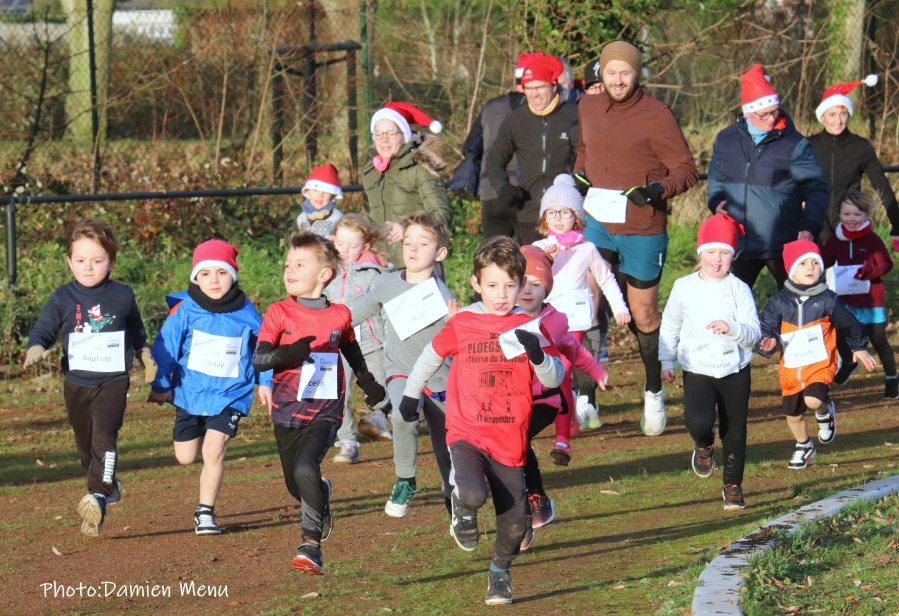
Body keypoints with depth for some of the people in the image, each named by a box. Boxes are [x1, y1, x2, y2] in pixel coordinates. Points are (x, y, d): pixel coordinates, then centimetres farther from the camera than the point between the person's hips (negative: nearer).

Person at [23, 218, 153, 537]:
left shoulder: (123, 296, 0)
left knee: (104, 437, -22)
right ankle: (109, 486, 41)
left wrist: (146, 356, 9)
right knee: (86, 445, 15)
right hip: (76, 383, 3)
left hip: (113, 382, -3)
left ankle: (98, 499, -32)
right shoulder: (62, 298, -2)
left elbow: (136, 331, 17)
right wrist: (36, 349, -22)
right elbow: (42, 331, -2)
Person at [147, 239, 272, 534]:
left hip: (230, 395, -1)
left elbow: (263, 347, 10)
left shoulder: (246, 314, -5)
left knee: (214, 451, -16)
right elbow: (165, 347, -3)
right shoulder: (184, 310, -10)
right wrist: (160, 385, -1)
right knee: (185, 457, 10)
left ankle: (205, 512, -3)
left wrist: (265, 382, 11)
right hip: (190, 392, 1)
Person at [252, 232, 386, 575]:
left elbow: (350, 349, 23)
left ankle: (312, 544, -19)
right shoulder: (279, 313, -4)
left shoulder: (339, 315, 1)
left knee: (306, 468, -25)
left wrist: (368, 383, 27)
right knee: (295, 485, 12)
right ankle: (321, 495, 48)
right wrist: (288, 353, -31)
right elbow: (258, 359, -13)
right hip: (288, 410, 2)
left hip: (326, 410, -2)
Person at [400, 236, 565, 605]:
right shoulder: (462, 325, -1)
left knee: (514, 527, 3)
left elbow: (554, 380, -3)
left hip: (510, 444, 2)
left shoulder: (528, 328, 2)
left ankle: (500, 574, 35)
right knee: (474, 495, -30)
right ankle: (461, 506, 8)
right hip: (467, 434, -2)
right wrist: (411, 394, 27)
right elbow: (431, 356, 17)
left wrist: (537, 354, -23)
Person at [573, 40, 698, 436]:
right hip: (598, 223, 3)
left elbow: (686, 168, -9)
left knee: (643, 313, 9)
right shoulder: (587, 110, 4)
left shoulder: (655, 115, -12)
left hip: (643, 229, -3)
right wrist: (579, 173, 6)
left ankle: (654, 390, 32)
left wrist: (660, 189, -28)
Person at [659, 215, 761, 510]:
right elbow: (669, 327, 14)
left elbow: (754, 332, -9)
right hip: (697, 371, 0)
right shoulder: (684, 287, 2)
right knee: (697, 421, -23)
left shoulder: (739, 289, -4)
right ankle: (704, 446, 13)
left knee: (735, 434, 6)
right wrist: (666, 361, 9)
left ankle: (733, 486, 27)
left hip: (735, 371, 0)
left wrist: (732, 328, -28)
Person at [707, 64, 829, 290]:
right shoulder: (725, 140, 7)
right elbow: (715, 180, 22)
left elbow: (816, 189, -3)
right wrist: (716, 202, 0)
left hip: (783, 246, -3)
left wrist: (810, 226, -17)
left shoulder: (794, 144, -4)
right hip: (739, 244, 3)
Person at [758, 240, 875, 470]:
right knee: (792, 414, 14)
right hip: (791, 368, 3)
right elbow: (766, 327, -4)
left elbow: (850, 325, 9)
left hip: (821, 364, -3)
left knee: (813, 400, -28)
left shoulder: (828, 300, -7)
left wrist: (859, 347, 22)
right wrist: (767, 343, -27)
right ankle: (803, 446, 43)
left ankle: (825, 412, 10)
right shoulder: (780, 302, -5)